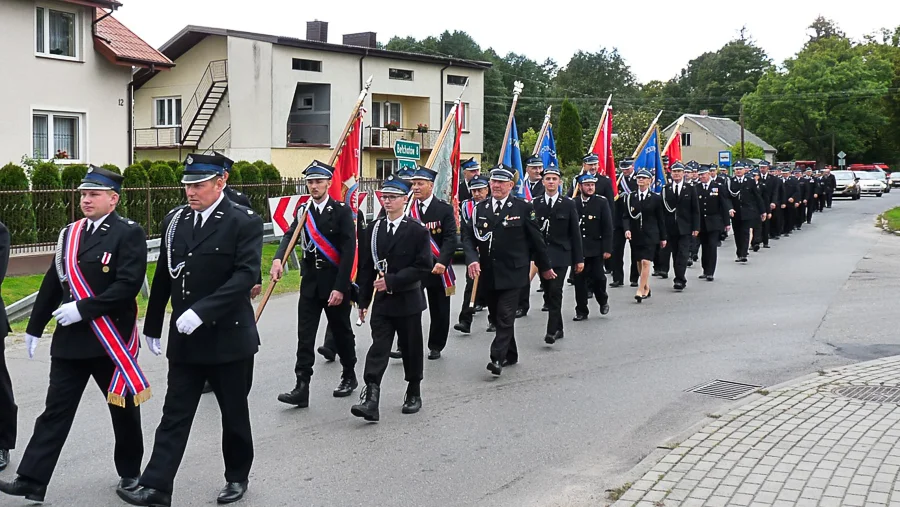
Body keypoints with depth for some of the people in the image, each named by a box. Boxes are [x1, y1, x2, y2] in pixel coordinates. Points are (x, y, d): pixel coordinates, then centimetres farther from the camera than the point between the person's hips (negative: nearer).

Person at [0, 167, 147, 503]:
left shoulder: (129, 233, -10)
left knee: (123, 408, 11)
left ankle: (130, 472, 28)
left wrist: (82, 308, -21)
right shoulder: (70, 233, 10)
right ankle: (32, 481, 6)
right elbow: (53, 283, 14)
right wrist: (35, 327, 15)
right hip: (69, 339, 5)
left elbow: (128, 285, -19)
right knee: (56, 411, 4)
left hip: (112, 340, -5)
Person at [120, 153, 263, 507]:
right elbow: (163, 276, 13)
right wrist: (153, 326, 16)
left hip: (229, 336, -4)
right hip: (184, 337, 4)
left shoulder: (244, 222, -10)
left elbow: (247, 275, -21)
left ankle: (237, 477, 29)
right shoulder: (174, 220, 6)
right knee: (175, 414, 4)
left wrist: (202, 311, -27)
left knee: (234, 413, 12)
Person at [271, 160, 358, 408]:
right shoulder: (303, 211, 7)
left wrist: (340, 287, -17)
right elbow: (289, 236, -8)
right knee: (305, 336, -2)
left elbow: (348, 251, -12)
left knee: (341, 331, 12)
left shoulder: (341, 211, -7)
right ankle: (302, 388, -1)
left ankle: (349, 376, 32)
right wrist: (278, 259, -29)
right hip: (310, 283, 4)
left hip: (335, 283, -3)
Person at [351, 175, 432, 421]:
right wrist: (363, 301, 5)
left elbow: (424, 266, -13)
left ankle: (414, 394, 27)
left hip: (408, 300, -2)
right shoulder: (373, 229, 6)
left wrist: (392, 280, -19)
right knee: (378, 348, -6)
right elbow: (366, 267, 7)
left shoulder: (417, 230, -6)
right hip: (381, 301, 2)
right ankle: (370, 400, -12)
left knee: (411, 348, 10)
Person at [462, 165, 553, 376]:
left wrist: (545, 266, 9)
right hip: (487, 274, 5)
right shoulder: (480, 208, 7)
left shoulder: (522, 208, -3)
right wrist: (472, 259, -12)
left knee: (505, 316, -11)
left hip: (512, 273, -5)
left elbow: (535, 239, 3)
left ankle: (497, 358, -10)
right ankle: (510, 355, 29)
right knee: (497, 316, 14)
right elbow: (468, 236, 6)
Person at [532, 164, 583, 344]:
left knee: (555, 292, -13)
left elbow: (575, 233, 2)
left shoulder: (568, 204, 1)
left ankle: (552, 331, -11)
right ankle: (558, 328, 21)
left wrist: (579, 258, 0)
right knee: (548, 293, 8)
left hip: (560, 255, -3)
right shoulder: (535, 204, 5)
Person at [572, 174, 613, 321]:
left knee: (598, 277, -3)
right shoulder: (572, 203, 3)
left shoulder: (602, 202, -1)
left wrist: (607, 249, -9)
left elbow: (607, 227, -4)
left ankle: (603, 300, 27)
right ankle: (581, 311, 14)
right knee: (579, 280, 3)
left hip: (596, 249, -2)